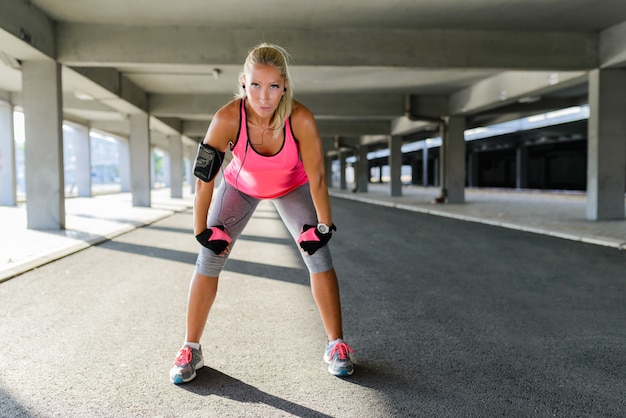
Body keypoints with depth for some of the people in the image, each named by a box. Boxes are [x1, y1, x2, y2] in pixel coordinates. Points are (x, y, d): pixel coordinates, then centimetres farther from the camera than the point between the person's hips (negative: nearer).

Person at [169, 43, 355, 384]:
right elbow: (204, 179, -26)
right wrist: (202, 230, -20)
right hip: (240, 185, 0)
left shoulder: (300, 119, -35)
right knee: (209, 257, -8)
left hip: (291, 187, 0)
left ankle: (336, 346, 4)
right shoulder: (227, 119, -34)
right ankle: (191, 349, 8)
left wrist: (323, 226, -17)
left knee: (318, 254, -11)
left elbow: (317, 177, -24)